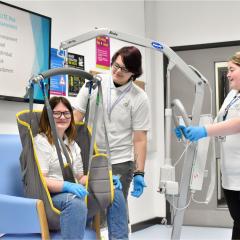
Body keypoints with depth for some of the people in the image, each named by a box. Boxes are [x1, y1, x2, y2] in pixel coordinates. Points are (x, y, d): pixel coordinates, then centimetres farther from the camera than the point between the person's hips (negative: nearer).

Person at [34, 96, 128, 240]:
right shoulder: (41, 141, -4)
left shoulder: (72, 144, 21)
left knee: (115, 193, -4)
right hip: (51, 195, -8)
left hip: (73, 192, 8)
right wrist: (67, 186, -29)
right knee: (76, 203, -38)